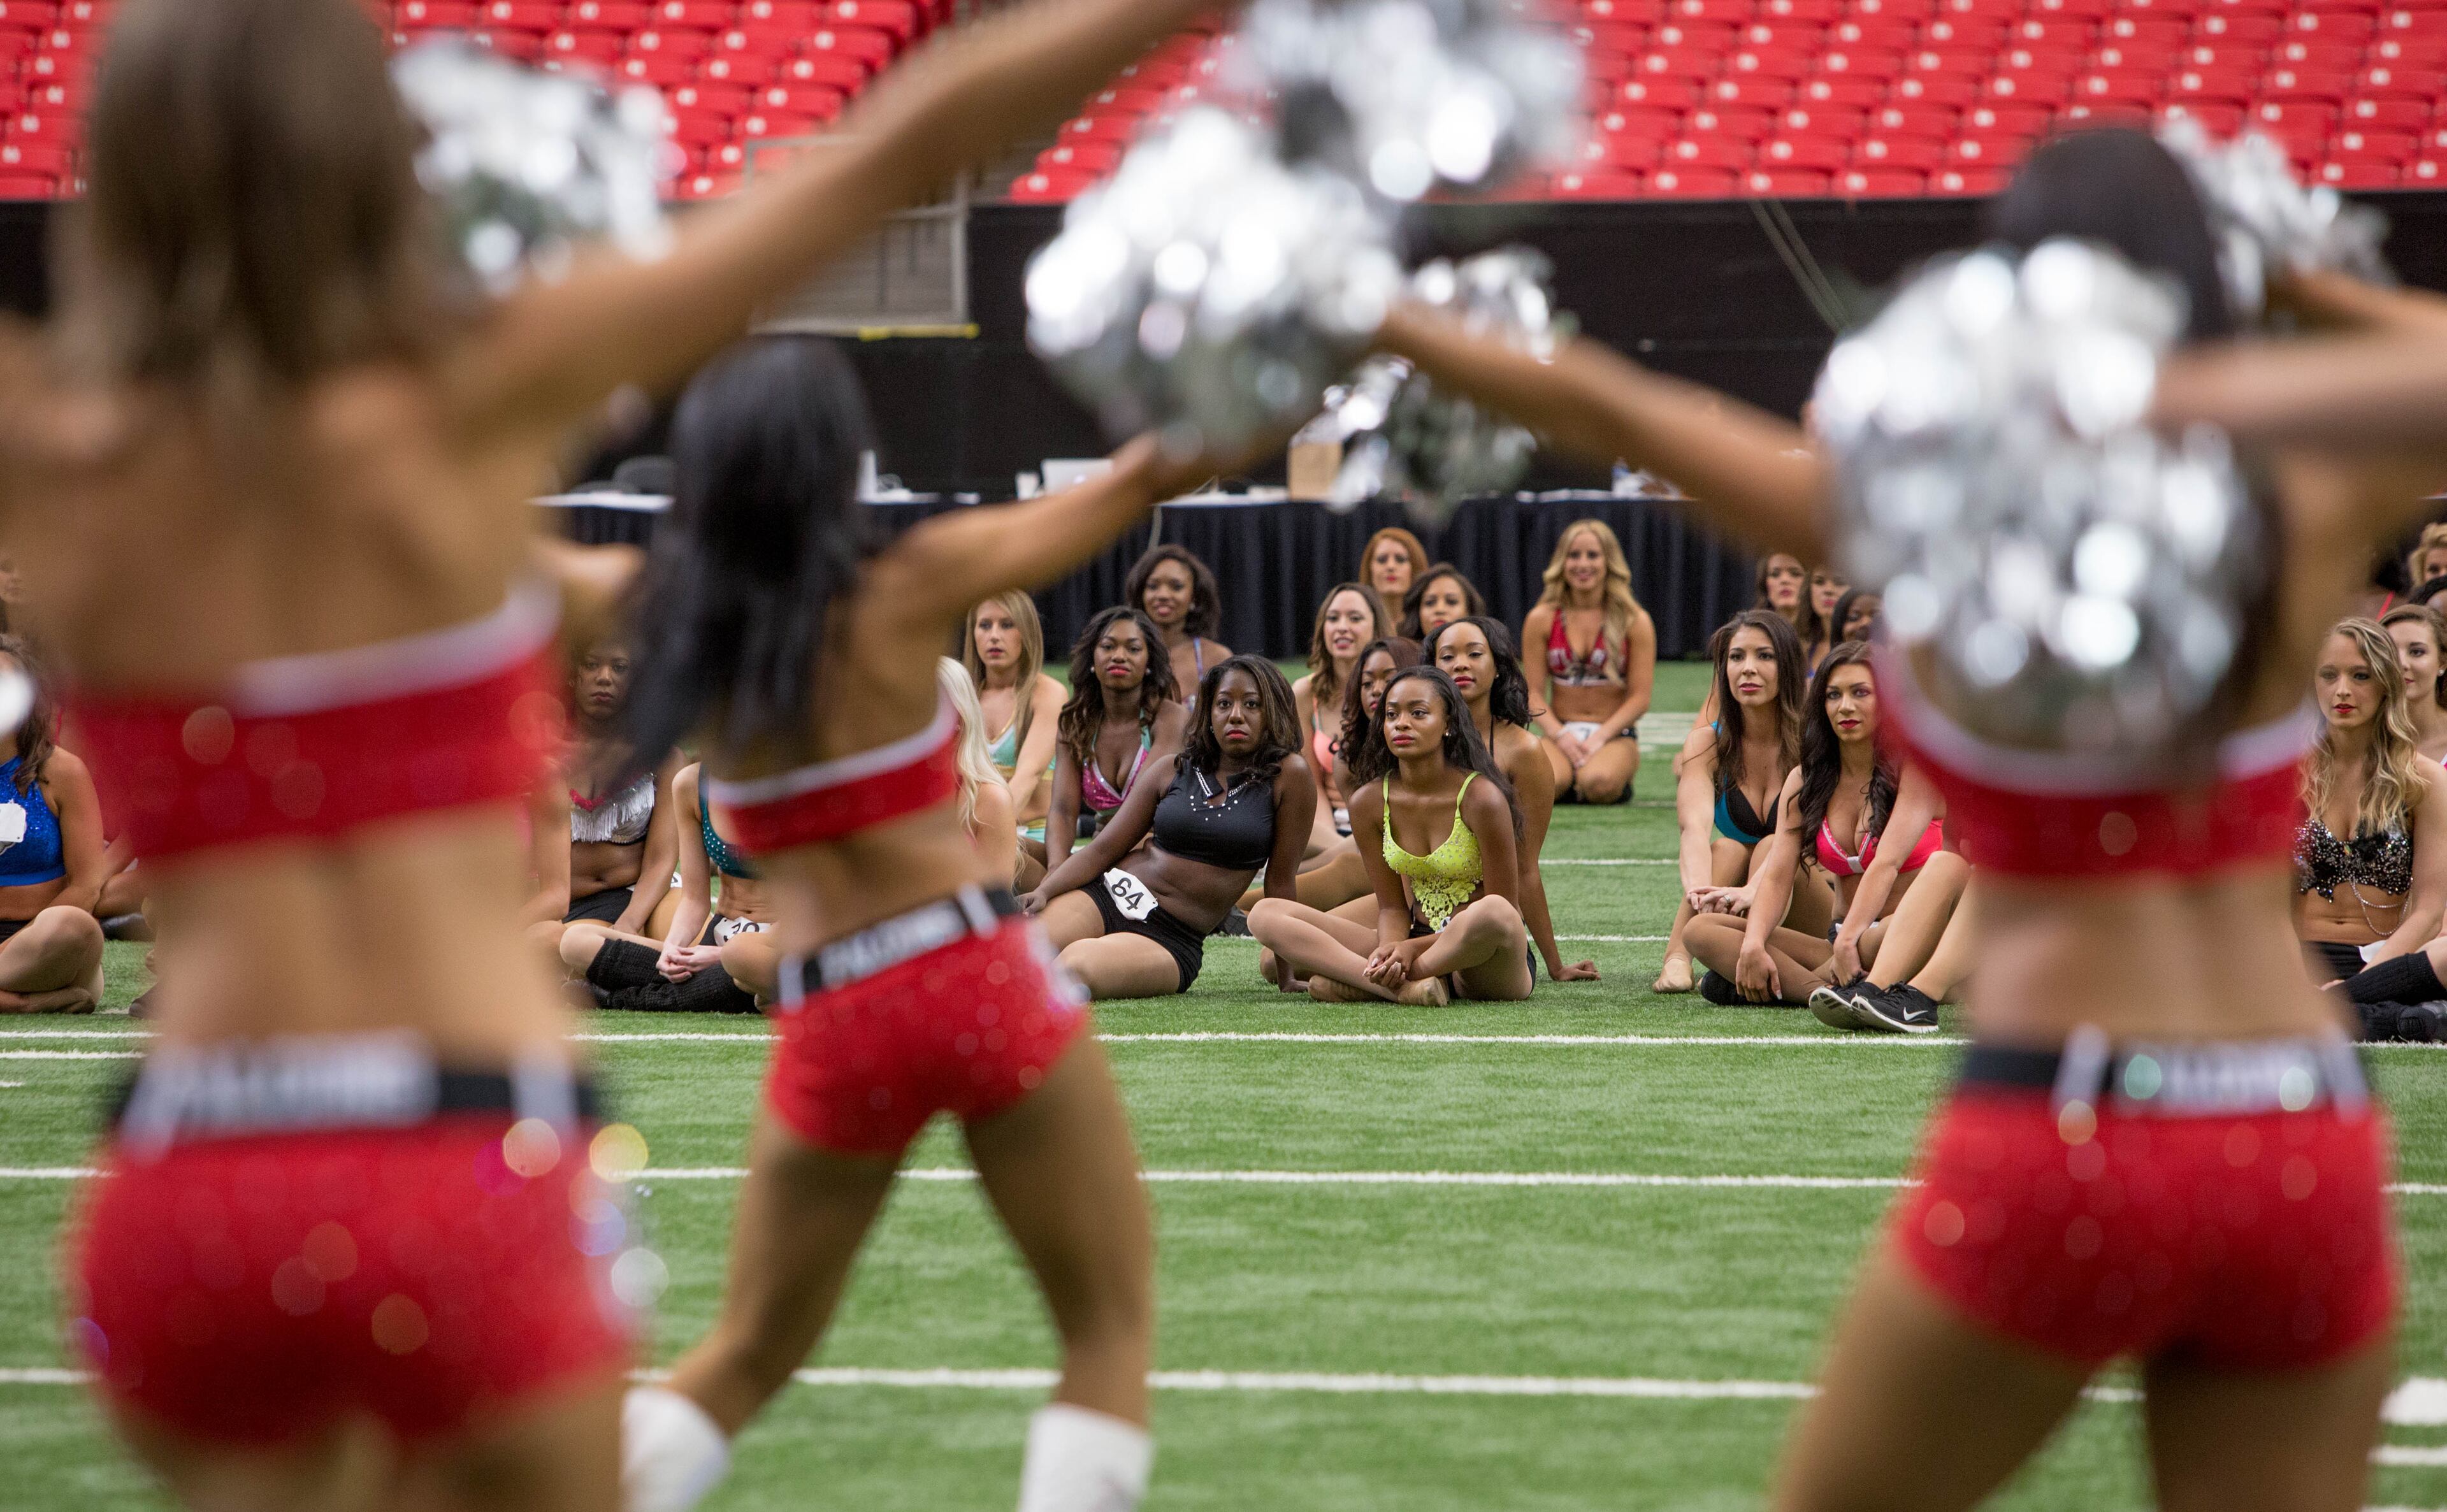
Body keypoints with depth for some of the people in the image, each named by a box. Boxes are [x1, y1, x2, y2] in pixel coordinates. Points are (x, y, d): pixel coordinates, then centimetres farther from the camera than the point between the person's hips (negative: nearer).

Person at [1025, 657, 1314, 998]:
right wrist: (1042, 893, -9)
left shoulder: (1289, 775, 0)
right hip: (1105, 897, 3)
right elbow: (1103, 848, 7)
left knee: (1077, 968, -33)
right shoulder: (1172, 770, 11)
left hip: (1170, 940, -3)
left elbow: (1279, 882, 2)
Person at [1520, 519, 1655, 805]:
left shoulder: (1634, 622, 2)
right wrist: (1560, 735, -16)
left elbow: (1640, 697, -2)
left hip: (1615, 735, -1)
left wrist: (1599, 738, -15)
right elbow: (1534, 691, 1)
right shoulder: (1542, 620, 5)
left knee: (1598, 783, -36)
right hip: (1560, 732, 1)